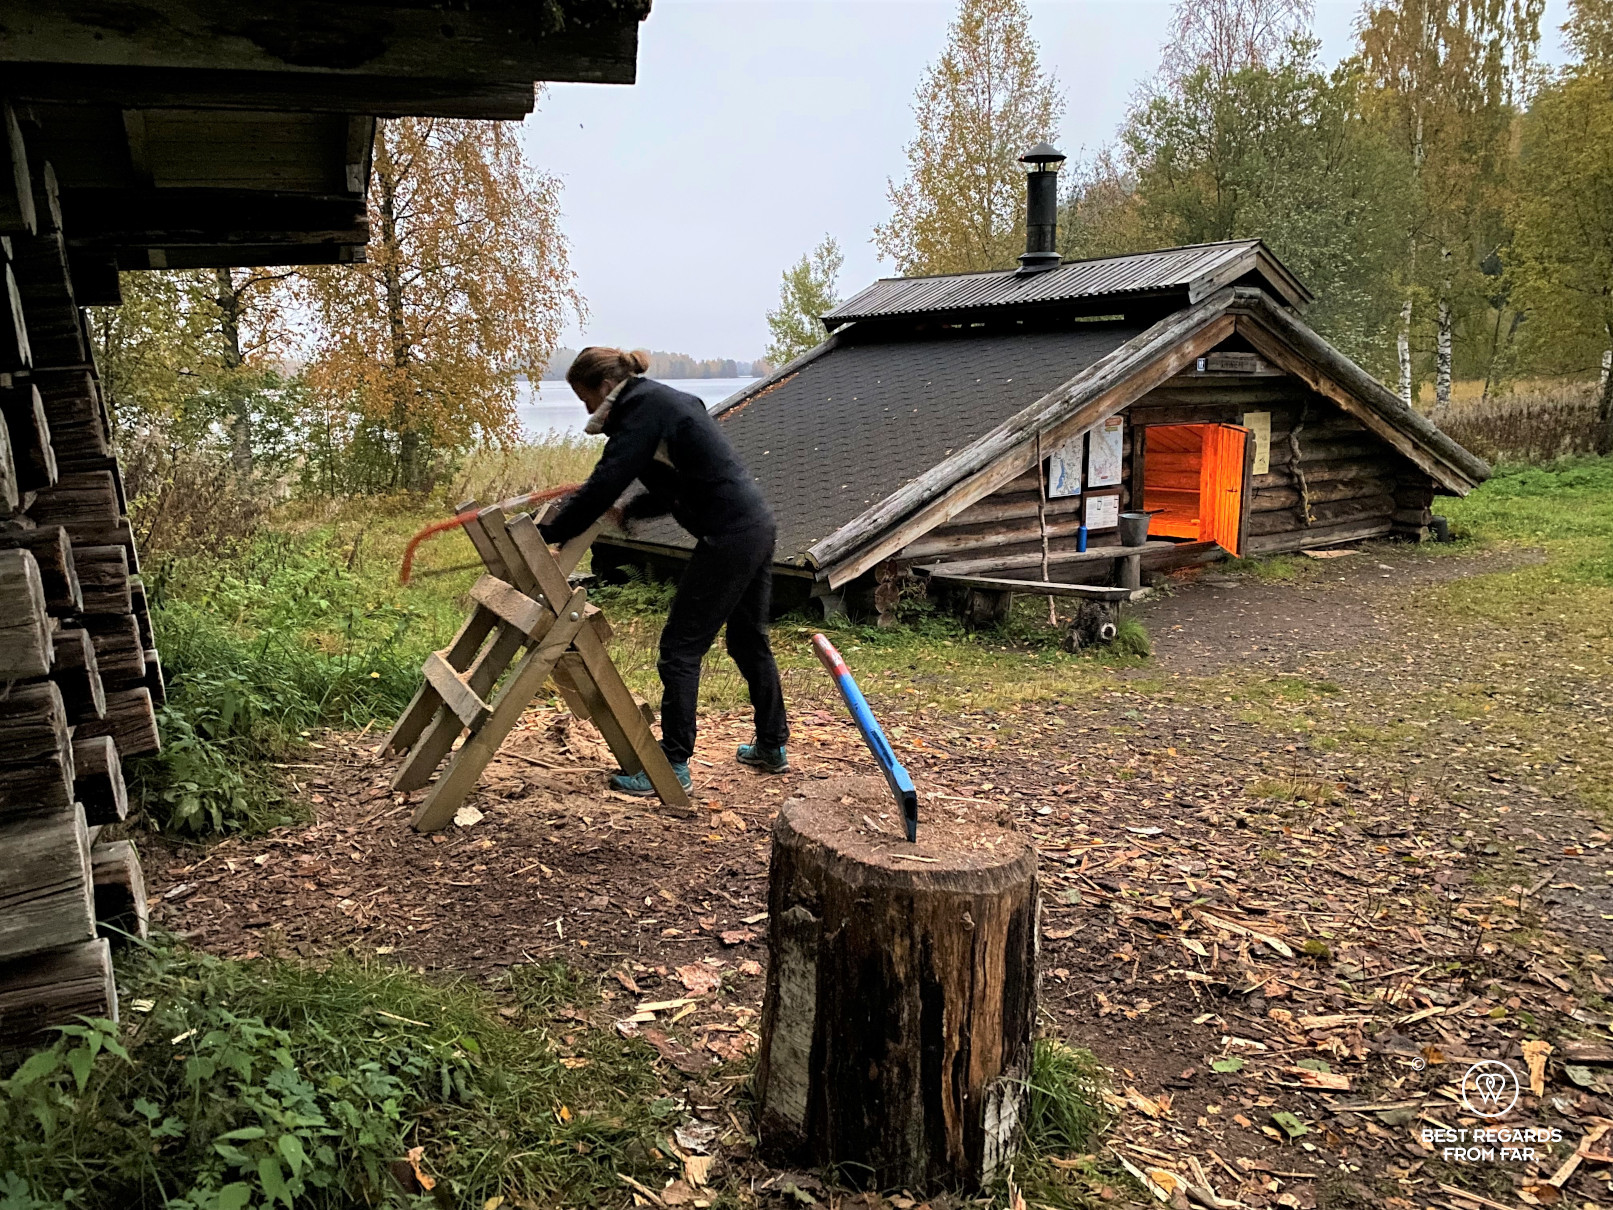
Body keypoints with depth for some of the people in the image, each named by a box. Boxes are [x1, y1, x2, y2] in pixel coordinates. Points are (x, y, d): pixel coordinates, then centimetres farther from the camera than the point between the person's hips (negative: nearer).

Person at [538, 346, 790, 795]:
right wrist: (633, 509, 12)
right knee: (749, 640, 21)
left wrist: (548, 534, -12)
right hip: (756, 525, 10)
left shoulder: (643, 408, -12)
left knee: (680, 648, -2)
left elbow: (606, 483, -18)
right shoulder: (659, 400, 18)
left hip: (729, 536, -10)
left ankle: (674, 764, 6)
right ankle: (772, 748, 34)